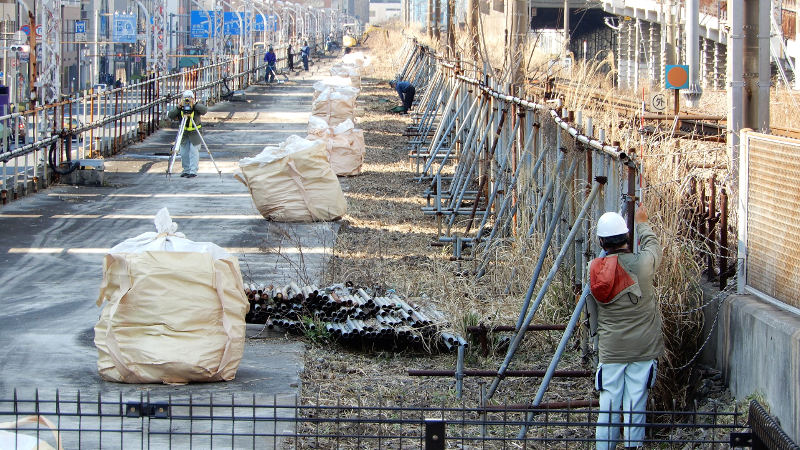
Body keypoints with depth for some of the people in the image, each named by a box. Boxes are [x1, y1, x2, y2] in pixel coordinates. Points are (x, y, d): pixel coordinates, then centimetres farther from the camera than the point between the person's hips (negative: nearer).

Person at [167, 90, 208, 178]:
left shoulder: (196, 108, -9)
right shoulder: (181, 109, -3)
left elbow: (205, 110, -26)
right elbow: (170, 115, -8)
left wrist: (195, 105, -30)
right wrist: (177, 108, -21)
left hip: (194, 134, -4)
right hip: (184, 134, 4)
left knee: (194, 152, -10)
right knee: (184, 153, 8)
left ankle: (193, 171, -11)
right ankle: (186, 170, 20)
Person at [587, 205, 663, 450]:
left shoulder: (594, 270, -3)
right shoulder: (642, 264, -11)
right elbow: (653, 245, 12)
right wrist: (642, 223, 29)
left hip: (610, 351, 2)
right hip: (642, 349, -2)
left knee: (608, 406, 6)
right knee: (635, 406, 2)